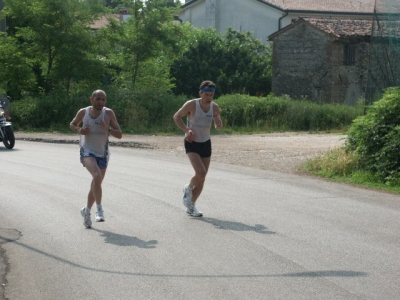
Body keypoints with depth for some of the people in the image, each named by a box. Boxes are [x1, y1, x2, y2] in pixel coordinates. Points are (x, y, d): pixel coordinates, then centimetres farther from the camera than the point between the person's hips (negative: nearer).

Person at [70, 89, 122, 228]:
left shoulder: (108, 113, -7)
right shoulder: (83, 112, -4)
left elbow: (119, 135, -6)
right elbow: (72, 124, 15)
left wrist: (107, 129, -25)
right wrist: (79, 130, -7)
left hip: (102, 154, 2)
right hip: (87, 152, -2)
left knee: (96, 185, 10)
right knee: (97, 176, -28)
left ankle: (87, 211, 32)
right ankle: (99, 209, -21)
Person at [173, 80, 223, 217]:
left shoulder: (215, 107, -5)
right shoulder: (191, 105, -17)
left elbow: (218, 127, 9)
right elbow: (176, 117, -3)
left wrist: (218, 123, -16)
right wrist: (186, 130, -18)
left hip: (206, 143, 5)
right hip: (192, 143, -5)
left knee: (202, 178, 6)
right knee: (200, 173, -23)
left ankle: (191, 206, 23)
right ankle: (188, 189, 8)